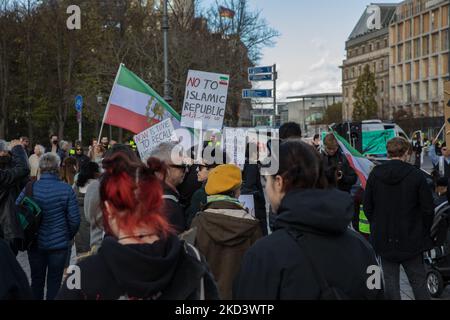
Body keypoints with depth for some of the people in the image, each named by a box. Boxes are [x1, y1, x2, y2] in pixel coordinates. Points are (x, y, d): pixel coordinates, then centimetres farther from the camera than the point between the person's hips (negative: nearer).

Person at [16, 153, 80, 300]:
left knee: (36, 281, 18)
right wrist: (69, 236, 8)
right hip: (59, 243, -2)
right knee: (54, 282, 9)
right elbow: (74, 219, -11)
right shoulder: (66, 189, -12)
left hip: (35, 244, 2)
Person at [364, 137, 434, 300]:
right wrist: (424, 232, 7)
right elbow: (428, 209, -8)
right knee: (418, 281, 7)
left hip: (383, 238, 2)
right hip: (411, 239, -2)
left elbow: (367, 207, 3)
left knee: (390, 281, 9)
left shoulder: (375, 174, -2)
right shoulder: (416, 175, -10)